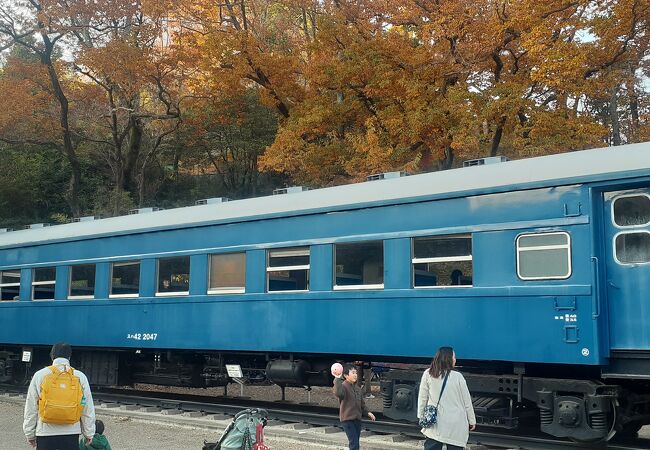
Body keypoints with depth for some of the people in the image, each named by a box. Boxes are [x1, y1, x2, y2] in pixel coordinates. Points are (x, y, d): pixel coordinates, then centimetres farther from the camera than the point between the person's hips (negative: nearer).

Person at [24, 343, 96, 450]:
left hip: (45, 433, 0)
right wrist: (89, 433, 14)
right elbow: (88, 408, 4)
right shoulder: (80, 377, 1)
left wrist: (30, 433, 13)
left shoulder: (40, 375, 0)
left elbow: (31, 408, 3)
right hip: (71, 433, 0)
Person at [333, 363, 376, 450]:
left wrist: (367, 412, 7)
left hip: (357, 419, 8)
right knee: (354, 443, -14)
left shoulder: (357, 388, 13)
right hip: (347, 419, -8)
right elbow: (338, 393, -37)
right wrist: (338, 379, -40)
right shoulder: (343, 386, -12)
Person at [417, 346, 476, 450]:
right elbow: (467, 402, 0)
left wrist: (421, 416, 15)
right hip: (456, 426, -2)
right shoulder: (457, 377, -8)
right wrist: (472, 421, 11)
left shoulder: (428, 374, -4)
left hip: (435, 424, 2)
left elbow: (422, 398, 3)